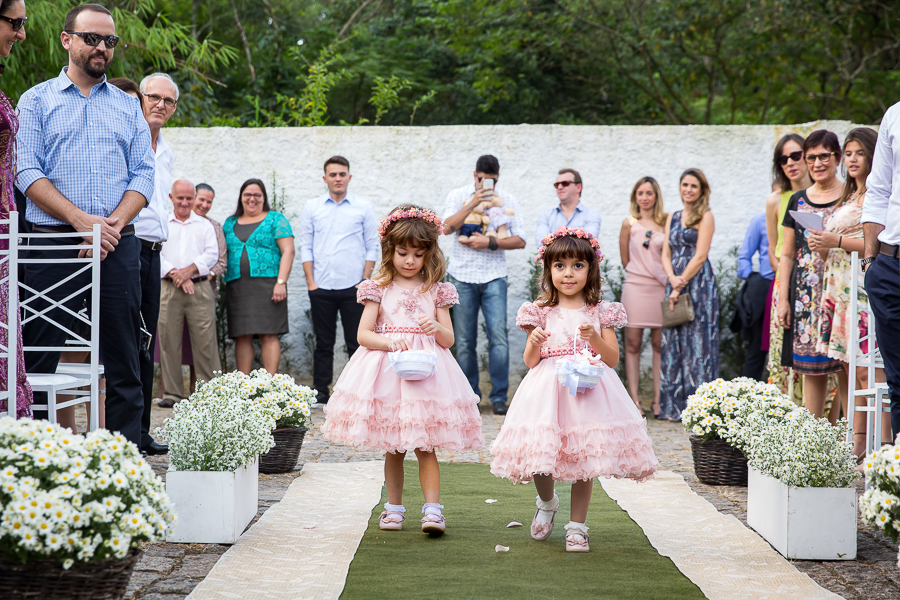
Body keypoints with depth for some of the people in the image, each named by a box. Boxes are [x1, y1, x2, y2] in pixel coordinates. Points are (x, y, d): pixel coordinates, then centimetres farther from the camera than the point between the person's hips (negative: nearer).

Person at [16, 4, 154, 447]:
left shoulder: (128, 106, 18)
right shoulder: (37, 101, 9)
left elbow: (143, 174, 10)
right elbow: (28, 172, -2)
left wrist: (115, 222, -9)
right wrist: (82, 220, -14)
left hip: (119, 245, 3)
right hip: (54, 244, -2)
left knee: (123, 361, 2)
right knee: (39, 357, -4)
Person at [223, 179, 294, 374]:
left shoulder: (275, 219, 6)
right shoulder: (230, 223, 19)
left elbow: (288, 251, -2)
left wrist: (281, 282, -11)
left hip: (267, 284, -4)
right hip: (236, 288, 4)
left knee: (269, 335, -8)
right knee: (241, 336, 0)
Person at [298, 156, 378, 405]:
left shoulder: (363, 208, 4)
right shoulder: (312, 207, 8)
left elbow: (372, 247, 5)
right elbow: (306, 247, 8)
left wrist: (365, 281, -3)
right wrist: (310, 282, 0)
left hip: (353, 288, -1)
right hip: (321, 288, 1)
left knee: (356, 343, 1)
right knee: (323, 343, 7)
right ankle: (320, 393, 14)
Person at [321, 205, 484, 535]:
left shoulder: (436, 291, 8)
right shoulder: (379, 288, 5)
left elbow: (449, 340, 9)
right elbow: (363, 334, -1)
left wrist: (437, 329, -13)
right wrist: (390, 341, -19)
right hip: (387, 370, 0)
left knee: (425, 446, -5)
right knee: (392, 447, 7)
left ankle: (432, 509, -6)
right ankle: (394, 507, 19)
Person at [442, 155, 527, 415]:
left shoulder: (507, 200, 5)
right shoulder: (458, 196, 5)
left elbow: (520, 240, 1)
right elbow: (447, 227, -11)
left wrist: (490, 242, -12)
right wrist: (473, 202, -19)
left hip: (494, 276, 0)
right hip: (462, 275, 1)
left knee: (499, 337, -9)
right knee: (465, 341, 4)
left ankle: (499, 396, -1)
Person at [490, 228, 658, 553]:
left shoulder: (600, 312, 6)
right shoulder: (541, 312, 5)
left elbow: (613, 359, 3)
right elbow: (530, 362, 4)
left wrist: (595, 338, -14)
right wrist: (534, 343, -16)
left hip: (588, 389, 0)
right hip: (548, 389, 0)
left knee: (584, 463, 0)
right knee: (539, 452, -8)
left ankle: (577, 525, 16)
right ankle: (547, 502, 25)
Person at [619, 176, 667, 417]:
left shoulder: (666, 222, 8)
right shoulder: (629, 223, 5)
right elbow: (625, 259, 10)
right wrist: (639, 274, 10)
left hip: (660, 287, 1)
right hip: (635, 287, -1)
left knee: (660, 343, 1)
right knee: (632, 344, -1)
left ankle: (658, 400, 5)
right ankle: (634, 400, 1)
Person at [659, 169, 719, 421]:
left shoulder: (705, 216, -2)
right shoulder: (673, 217, 17)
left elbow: (700, 256, -9)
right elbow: (666, 254, 12)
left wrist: (680, 285, -11)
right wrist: (672, 278, -8)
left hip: (698, 284, -6)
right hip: (675, 282, 6)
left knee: (696, 341, -6)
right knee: (673, 341, 3)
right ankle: (675, 406, 8)